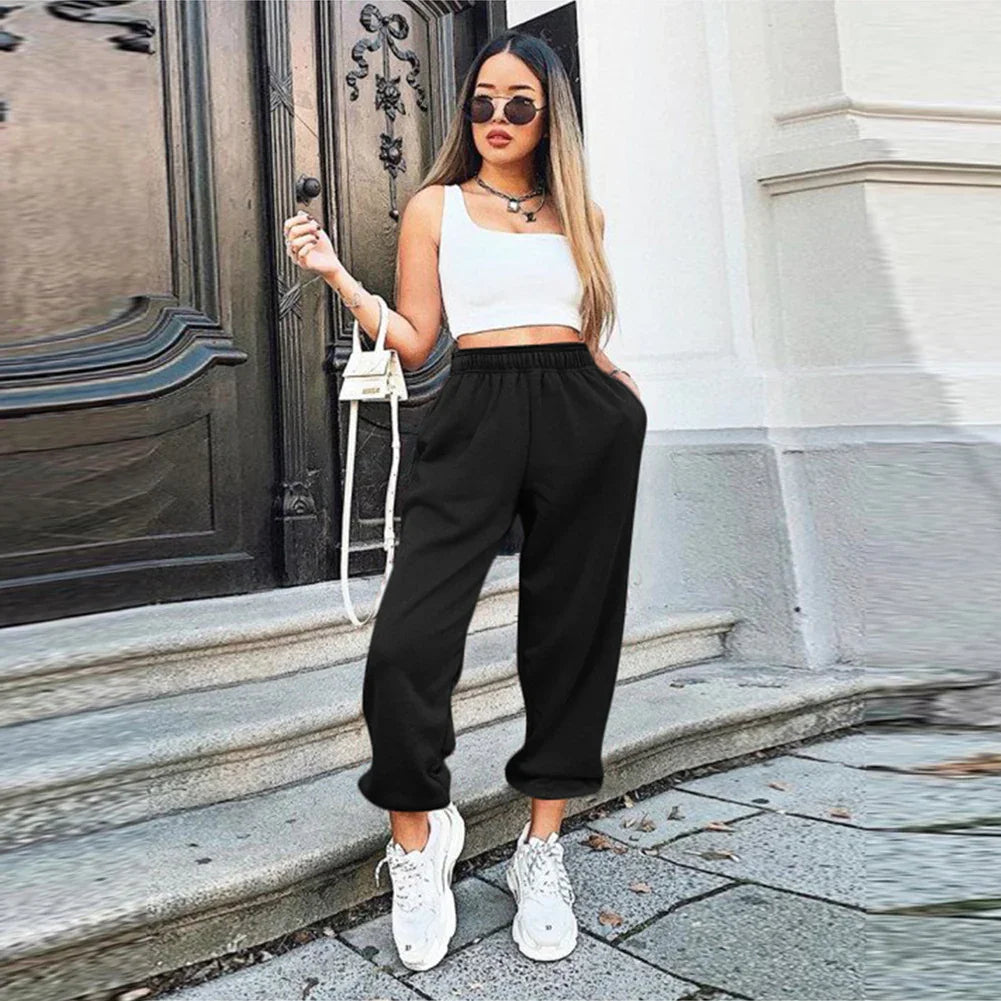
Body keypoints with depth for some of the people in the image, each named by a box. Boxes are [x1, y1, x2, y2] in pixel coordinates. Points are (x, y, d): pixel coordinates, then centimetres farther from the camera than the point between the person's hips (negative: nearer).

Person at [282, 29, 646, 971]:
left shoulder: (578, 212, 19)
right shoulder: (436, 207, 13)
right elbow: (412, 340, 6)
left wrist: (617, 386, 9)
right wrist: (334, 273, -4)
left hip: (582, 417, 3)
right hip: (476, 416, -2)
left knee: (570, 633, 4)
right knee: (406, 642, -15)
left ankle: (542, 846, 19)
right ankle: (419, 837, 10)